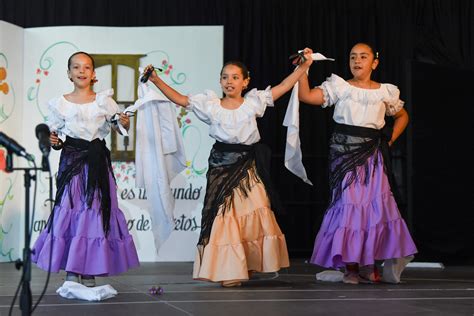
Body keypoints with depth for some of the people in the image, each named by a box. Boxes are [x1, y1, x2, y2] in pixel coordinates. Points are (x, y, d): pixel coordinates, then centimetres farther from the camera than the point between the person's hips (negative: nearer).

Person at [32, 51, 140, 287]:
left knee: (96, 209, 0)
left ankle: (89, 272, 8)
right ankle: (70, 270, 2)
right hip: (71, 161, -1)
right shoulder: (60, 104, 4)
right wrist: (54, 141, -11)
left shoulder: (103, 101, 5)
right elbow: (53, 131, 10)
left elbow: (118, 125, 7)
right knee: (69, 208, -4)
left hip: (97, 162, 1)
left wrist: (125, 123, -14)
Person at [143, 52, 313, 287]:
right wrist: (156, 80, -6)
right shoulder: (210, 105, 0)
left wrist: (303, 67, -2)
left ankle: (252, 263, 21)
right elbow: (180, 99, 1)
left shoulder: (254, 102, 1)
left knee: (254, 215, 5)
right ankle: (228, 270, 5)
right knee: (223, 217, -2)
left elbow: (283, 87, 3)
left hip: (249, 167, 1)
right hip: (221, 166, -1)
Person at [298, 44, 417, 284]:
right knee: (347, 205, -5)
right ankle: (350, 267, 0)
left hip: (372, 156, 2)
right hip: (344, 153, -2)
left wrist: (389, 140, 12)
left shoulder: (385, 92, 9)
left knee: (376, 205, -4)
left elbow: (402, 115, 24)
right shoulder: (339, 87, 4)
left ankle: (369, 265, 5)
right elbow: (305, 96, -5)